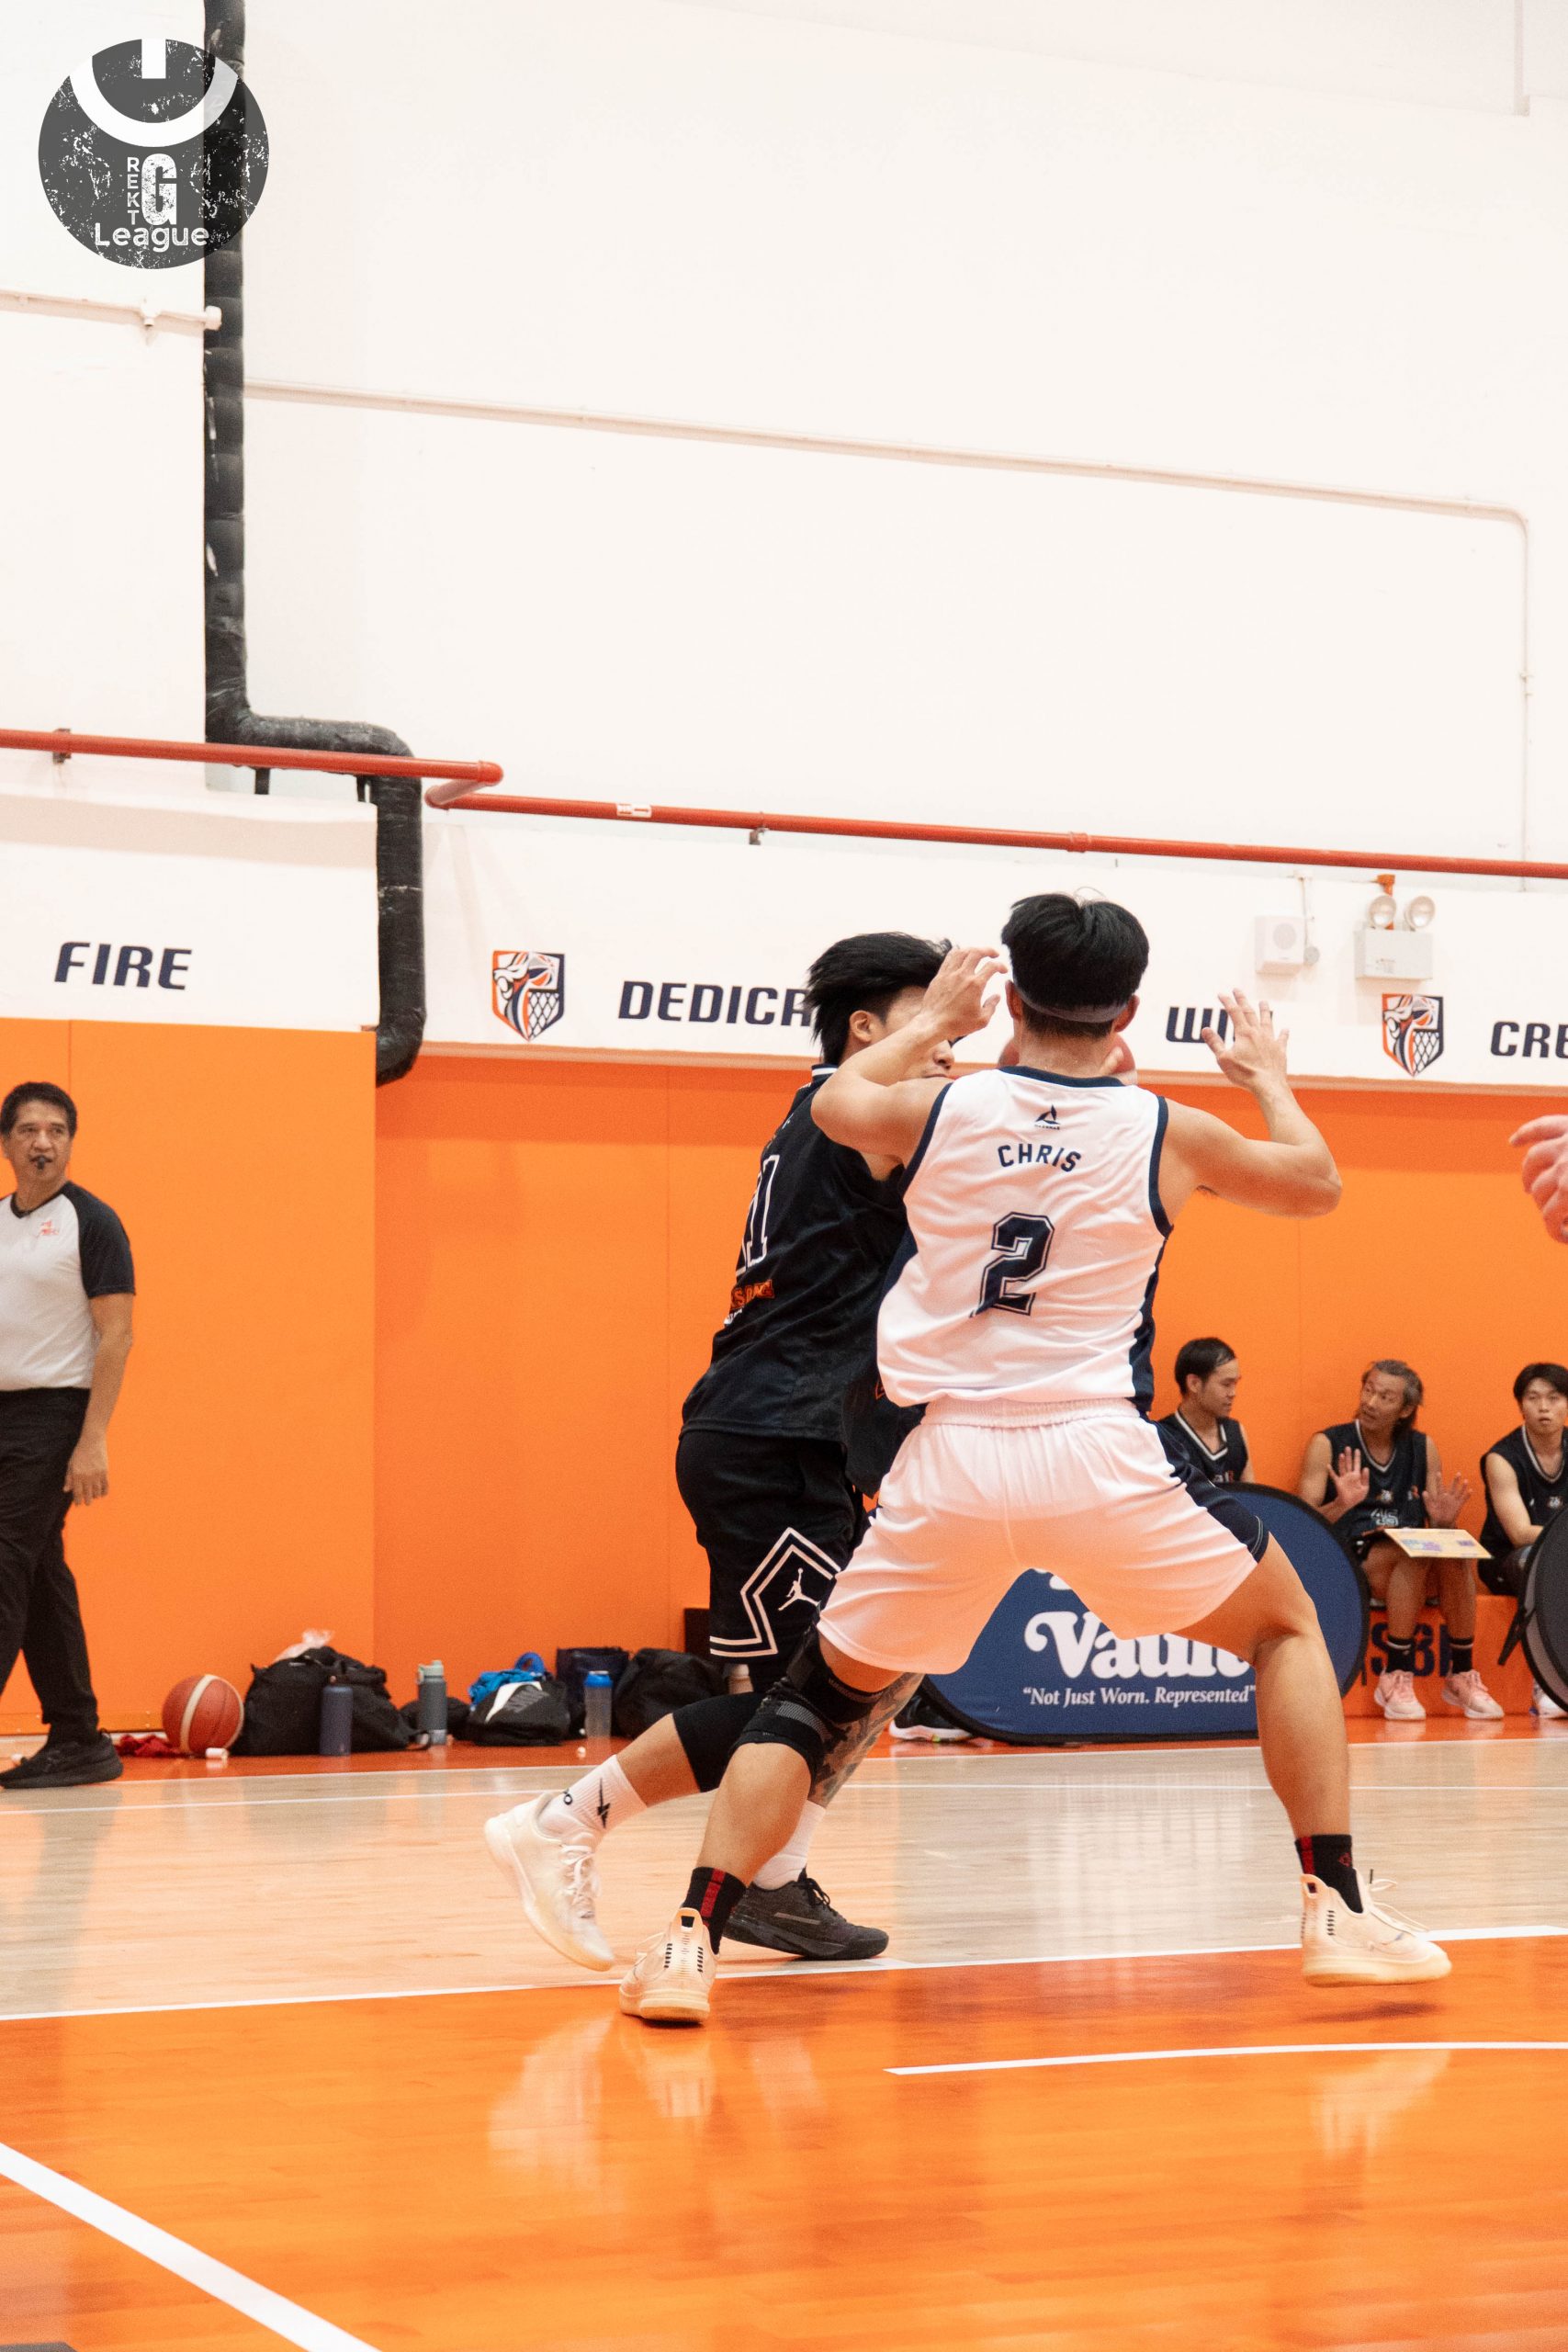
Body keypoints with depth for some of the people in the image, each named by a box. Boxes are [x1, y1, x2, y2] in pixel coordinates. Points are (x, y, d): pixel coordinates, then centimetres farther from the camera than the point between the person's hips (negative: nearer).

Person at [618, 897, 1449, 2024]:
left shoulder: (940, 1108, 4)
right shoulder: (1169, 1133, 2)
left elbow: (835, 1102, 29)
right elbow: (1317, 1183, 22)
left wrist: (933, 1022, 43)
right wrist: (1268, 1075, 39)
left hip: (952, 1465, 1)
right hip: (1100, 1462, -1)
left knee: (818, 1698, 17)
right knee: (1289, 1625, 21)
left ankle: (693, 1943, 1)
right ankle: (1338, 1911, 13)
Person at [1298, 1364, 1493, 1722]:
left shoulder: (1422, 1447, 12)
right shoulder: (1327, 1444, 1)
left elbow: (1436, 1525, 12)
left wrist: (1444, 1520, -13)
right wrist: (1342, 1505, -26)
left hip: (1414, 1560, 4)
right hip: (1348, 1561, -4)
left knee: (1457, 1553, -28)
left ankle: (1462, 1675, -18)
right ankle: (1397, 1677, -29)